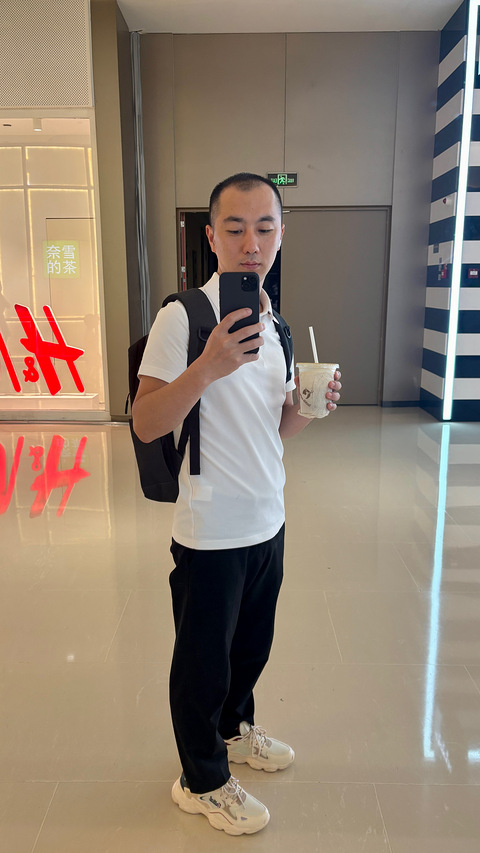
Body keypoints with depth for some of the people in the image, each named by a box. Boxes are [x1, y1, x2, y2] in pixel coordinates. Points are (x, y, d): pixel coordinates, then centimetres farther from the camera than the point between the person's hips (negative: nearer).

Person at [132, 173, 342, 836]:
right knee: (204, 661, 13)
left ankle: (235, 731, 51)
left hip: (268, 521, 7)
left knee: (251, 645, 24)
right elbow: (145, 425, -21)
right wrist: (209, 366, -34)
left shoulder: (273, 323, 7)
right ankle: (203, 782, 37)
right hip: (212, 531, -7)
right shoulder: (183, 316, -16)